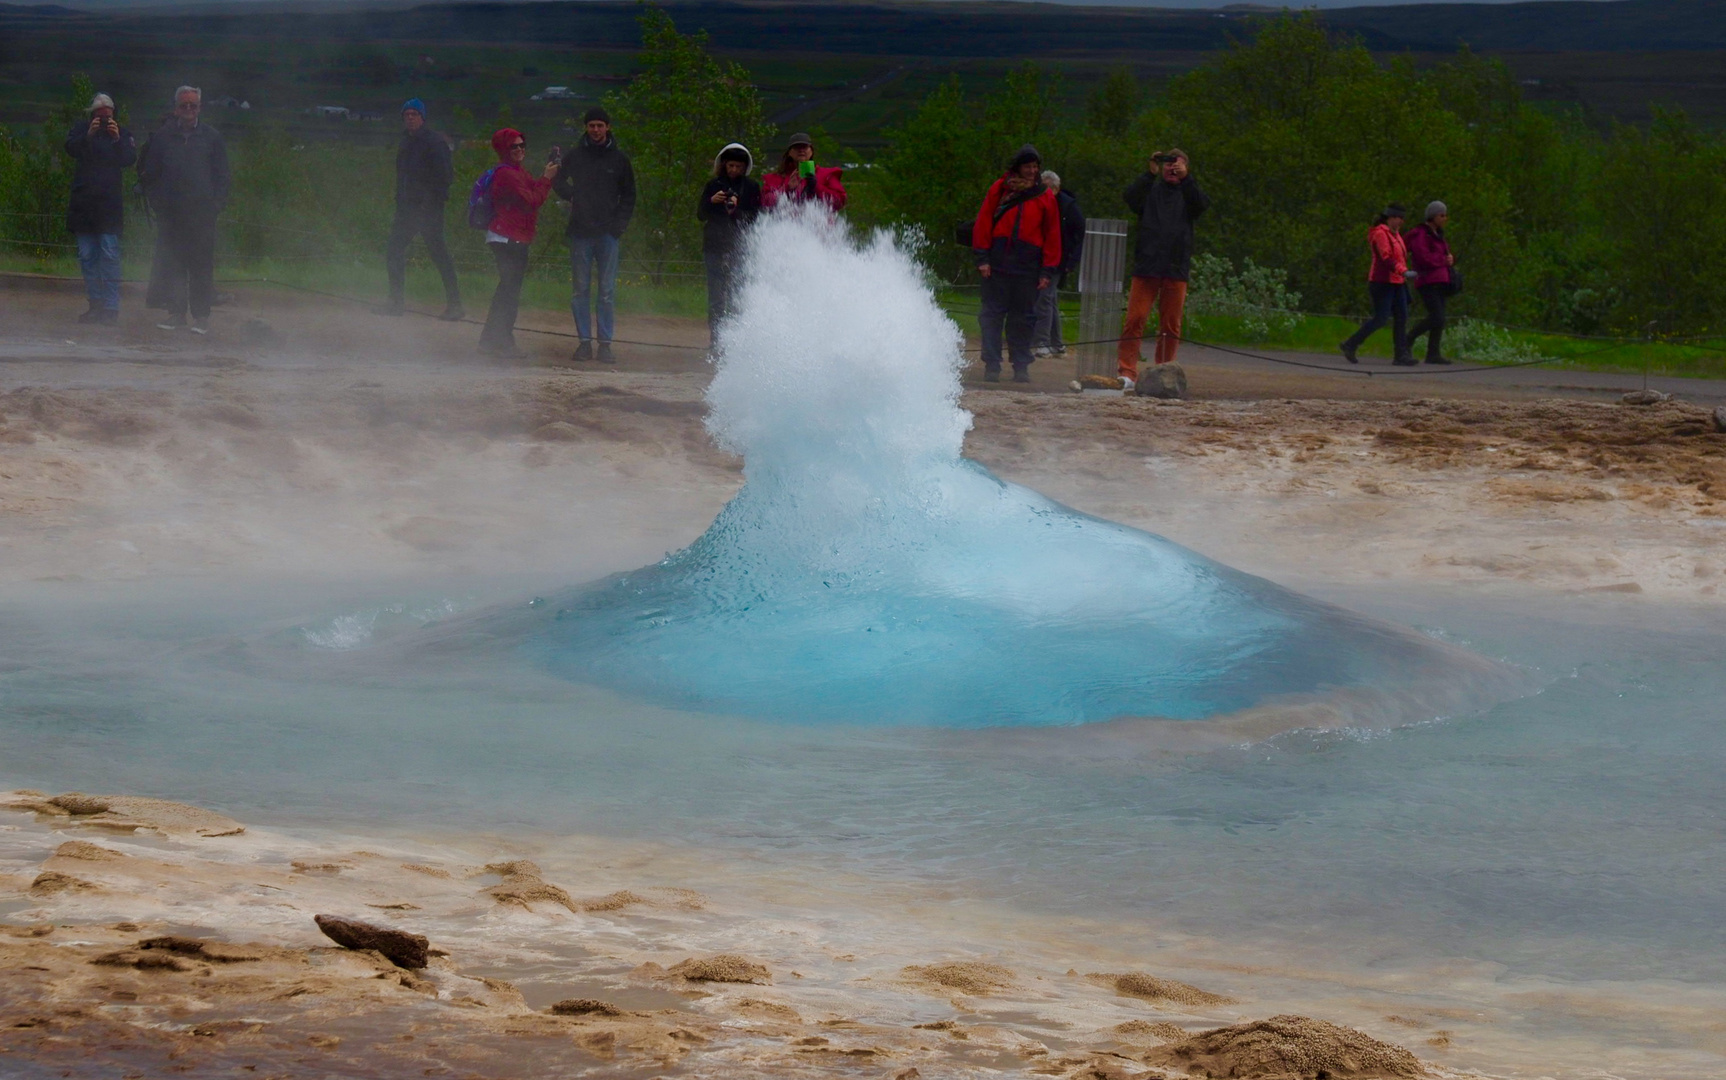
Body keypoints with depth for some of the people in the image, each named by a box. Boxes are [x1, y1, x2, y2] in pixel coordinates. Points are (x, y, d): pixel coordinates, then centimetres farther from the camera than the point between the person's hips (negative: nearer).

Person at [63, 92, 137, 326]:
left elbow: (130, 159, -5)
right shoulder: (81, 129, 11)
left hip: (110, 202, -3)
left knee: (109, 253, -10)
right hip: (83, 200, 3)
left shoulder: (122, 133, 7)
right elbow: (71, 149, -5)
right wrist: (88, 135, -20)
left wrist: (118, 140, -19)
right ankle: (96, 304, 12)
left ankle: (111, 307, -10)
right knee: (87, 256, 5)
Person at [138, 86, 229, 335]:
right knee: (172, 263, 1)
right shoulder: (162, 137, 9)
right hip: (169, 212, 1)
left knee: (201, 264, -3)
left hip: (202, 212, -1)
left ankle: (201, 314, 1)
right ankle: (176, 312, 7)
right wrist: (156, 201, 3)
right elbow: (148, 172, 13)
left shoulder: (211, 138, 7)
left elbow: (221, 175, 9)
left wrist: (215, 204, -1)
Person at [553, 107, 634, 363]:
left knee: (608, 291, -2)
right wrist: (572, 195, -7)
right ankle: (585, 341, 6)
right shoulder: (573, 156, 7)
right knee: (580, 289, 1)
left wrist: (619, 224, 0)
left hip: (608, 233, 0)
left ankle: (605, 343, 1)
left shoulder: (619, 159, 8)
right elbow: (560, 183, 15)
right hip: (580, 232, 0)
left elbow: (628, 196, 13)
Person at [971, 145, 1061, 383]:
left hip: (1028, 266, 0)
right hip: (998, 262, 0)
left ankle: (1021, 367, 10)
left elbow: (1052, 235, 8)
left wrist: (1048, 270, 2)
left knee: (1023, 318, 4)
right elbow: (983, 223, 5)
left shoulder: (1045, 198, 7)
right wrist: (982, 258, -2)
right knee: (993, 314, -1)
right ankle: (992, 366, 2)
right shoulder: (1000, 189, 5)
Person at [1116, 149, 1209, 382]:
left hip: (1176, 268, 2)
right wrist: (1150, 173, -21)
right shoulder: (1150, 190, 10)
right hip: (1146, 265, -1)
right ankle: (1127, 370, -10)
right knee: (1135, 319, -9)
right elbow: (1131, 197, -10)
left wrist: (1185, 178, -19)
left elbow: (1202, 204, -8)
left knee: (1170, 325, 4)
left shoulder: (1187, 193, 13)